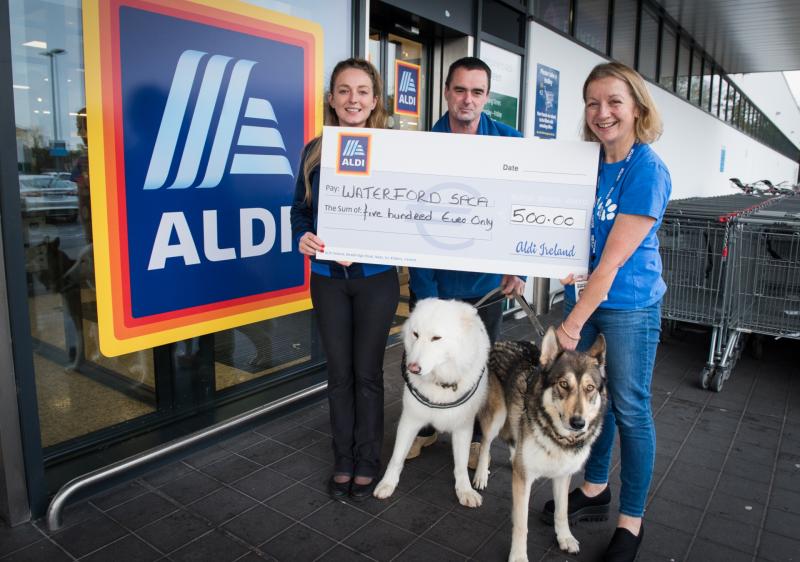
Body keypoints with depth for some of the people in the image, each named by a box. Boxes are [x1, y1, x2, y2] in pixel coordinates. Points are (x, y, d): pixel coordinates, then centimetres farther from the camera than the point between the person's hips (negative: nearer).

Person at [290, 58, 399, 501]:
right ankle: (343, 460, 29)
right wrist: (303, 237, -14)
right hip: (328, 278, 2)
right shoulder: (315, 151, 3)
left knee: (367, 372, 7)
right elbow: (300, 209, 8)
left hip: (375, 278, -2)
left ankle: (367, 461, 26)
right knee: (339, 372, 12)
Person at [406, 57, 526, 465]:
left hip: (486, 277, 0)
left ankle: (475, 435, 36)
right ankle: (425, 427, 37)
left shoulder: (510, 143, -5)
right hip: (432, 275, 0)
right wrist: (423, 286, -16)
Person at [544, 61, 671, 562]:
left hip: (629, 306, -6)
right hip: (583, 295, 7)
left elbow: (615, 258, -20)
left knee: (630, 410, 6)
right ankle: (595, 489, 37)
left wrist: (575, 322, -18)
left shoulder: (647, 171, -17)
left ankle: (631, 521, 24)